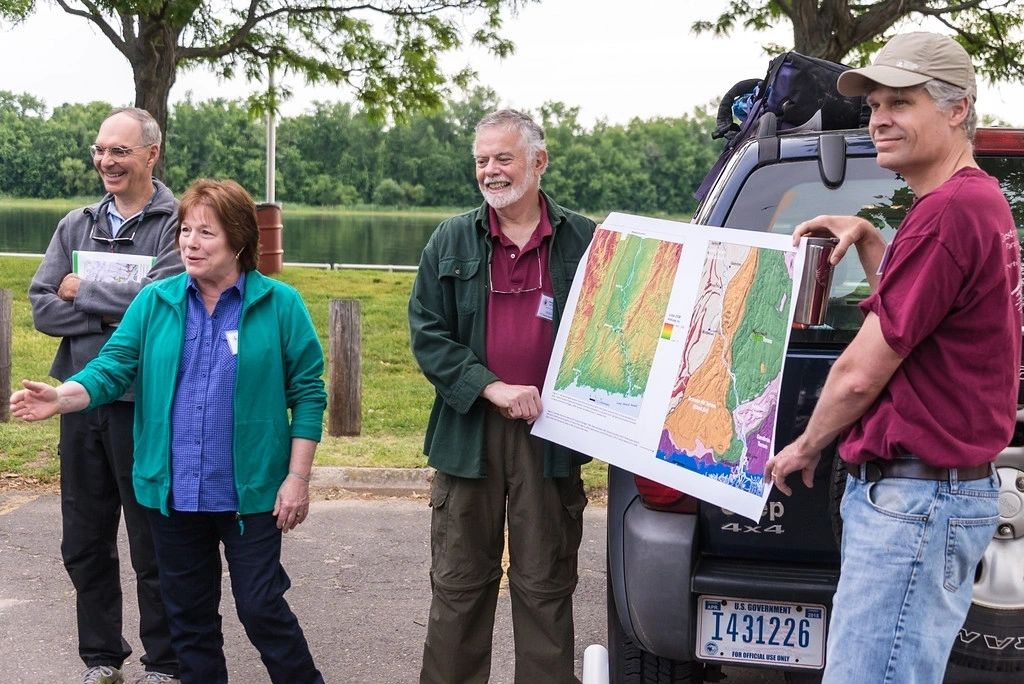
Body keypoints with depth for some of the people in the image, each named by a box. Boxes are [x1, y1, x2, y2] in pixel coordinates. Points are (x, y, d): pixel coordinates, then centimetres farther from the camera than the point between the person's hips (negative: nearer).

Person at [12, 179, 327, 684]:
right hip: (171, 493, 4)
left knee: (261, 609, 1)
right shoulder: (154, 302, 3)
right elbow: (114, 367, -3)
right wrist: (62, 398, -24)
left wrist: (297, 479, -9)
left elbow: (308, 393, -5)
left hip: (251, 494, -3)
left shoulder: (279, 305, -5)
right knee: (188, 615, 15)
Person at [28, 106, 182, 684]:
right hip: (82, 401, 5)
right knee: (84, 543, 14)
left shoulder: (178, 224, -6)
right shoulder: (76, 226, 9)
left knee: (155, 549, 6)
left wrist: (84, 291, -8)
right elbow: (43, 309, 0)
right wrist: (120, 310, -14)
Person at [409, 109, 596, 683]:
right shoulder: (452, 241, 7)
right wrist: (492, 388, -12)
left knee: (546, 587, 7)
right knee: (458, 585, 9)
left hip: (551, 434, -1)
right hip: (469, 433, 1)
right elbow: (427, 333, 0)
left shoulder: (583, 240, 3)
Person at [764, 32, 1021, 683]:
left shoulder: (949, 209, -19)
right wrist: (869, 238, 15)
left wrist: (805, 447, 0)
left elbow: (862, 372, -16)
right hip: (951, 487, 11)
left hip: (914, 501, -11)